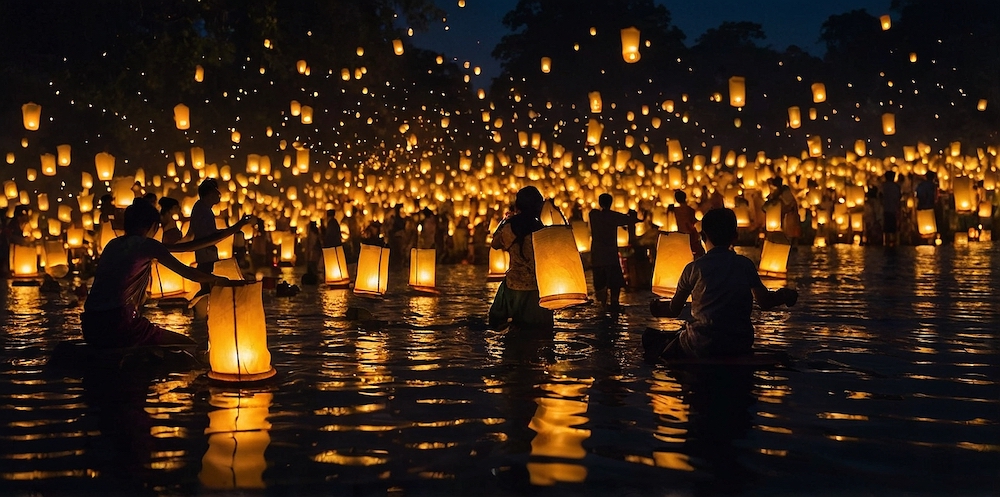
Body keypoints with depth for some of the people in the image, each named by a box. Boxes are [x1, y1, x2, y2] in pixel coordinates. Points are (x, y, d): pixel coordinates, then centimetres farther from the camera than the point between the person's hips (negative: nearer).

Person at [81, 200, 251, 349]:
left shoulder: (114, 244, 18)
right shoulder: (146, 244, -3)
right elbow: (187, 272, -2)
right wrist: (225, 282, 9)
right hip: (119, 326, -8)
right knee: (189, 346, 1)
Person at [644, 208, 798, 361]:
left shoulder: (694, 268, -2)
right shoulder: (745, 265, 4)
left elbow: (674, 310, 6)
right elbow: (765, 302, 5)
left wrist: (658, 308, 29)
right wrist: (784, 297, 26)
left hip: (702, 346, -3)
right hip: (740, 347, 3)